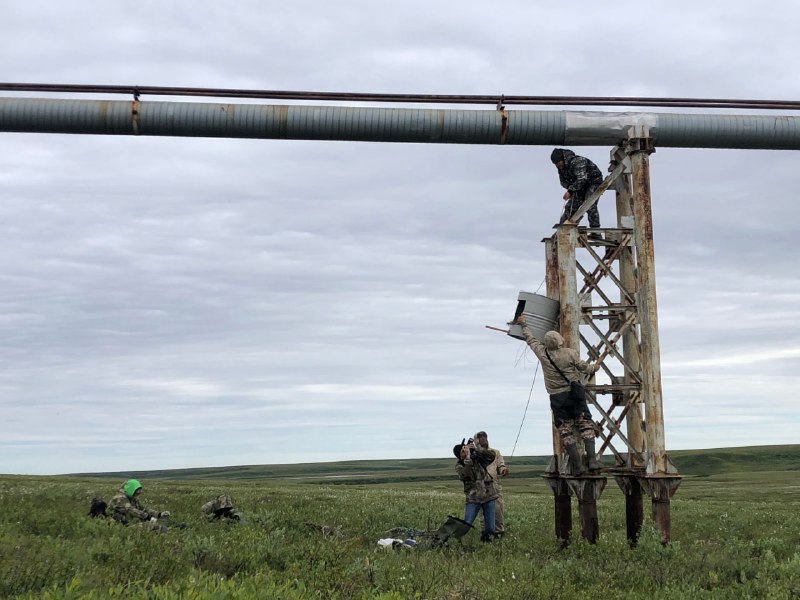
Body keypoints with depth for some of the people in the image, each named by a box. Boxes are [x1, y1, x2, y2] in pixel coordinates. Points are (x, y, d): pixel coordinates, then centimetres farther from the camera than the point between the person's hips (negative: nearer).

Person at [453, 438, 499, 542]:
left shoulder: (477, 457, 5)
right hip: (473, 498, -2)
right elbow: (464, 475, -21)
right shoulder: (459, 465, 0)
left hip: (489, 495, 2)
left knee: (490, 528, 2)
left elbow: (492, 455, -9)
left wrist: (477, 449, -17)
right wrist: (468, 458, -23)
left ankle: (484, 540, 24)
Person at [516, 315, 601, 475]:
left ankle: (577, 465, -1)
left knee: (565, 431, 3)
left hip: (556, 397, 1)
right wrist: (595, 368, 24)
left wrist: (523, 324, 28)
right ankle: (592, 459, -9)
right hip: (574, 393, -1)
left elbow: (530, 339, 13)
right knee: (586, 425, 4)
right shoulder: (570, 353, -7)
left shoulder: (542, 353, -3)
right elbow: (584, 367, 2)